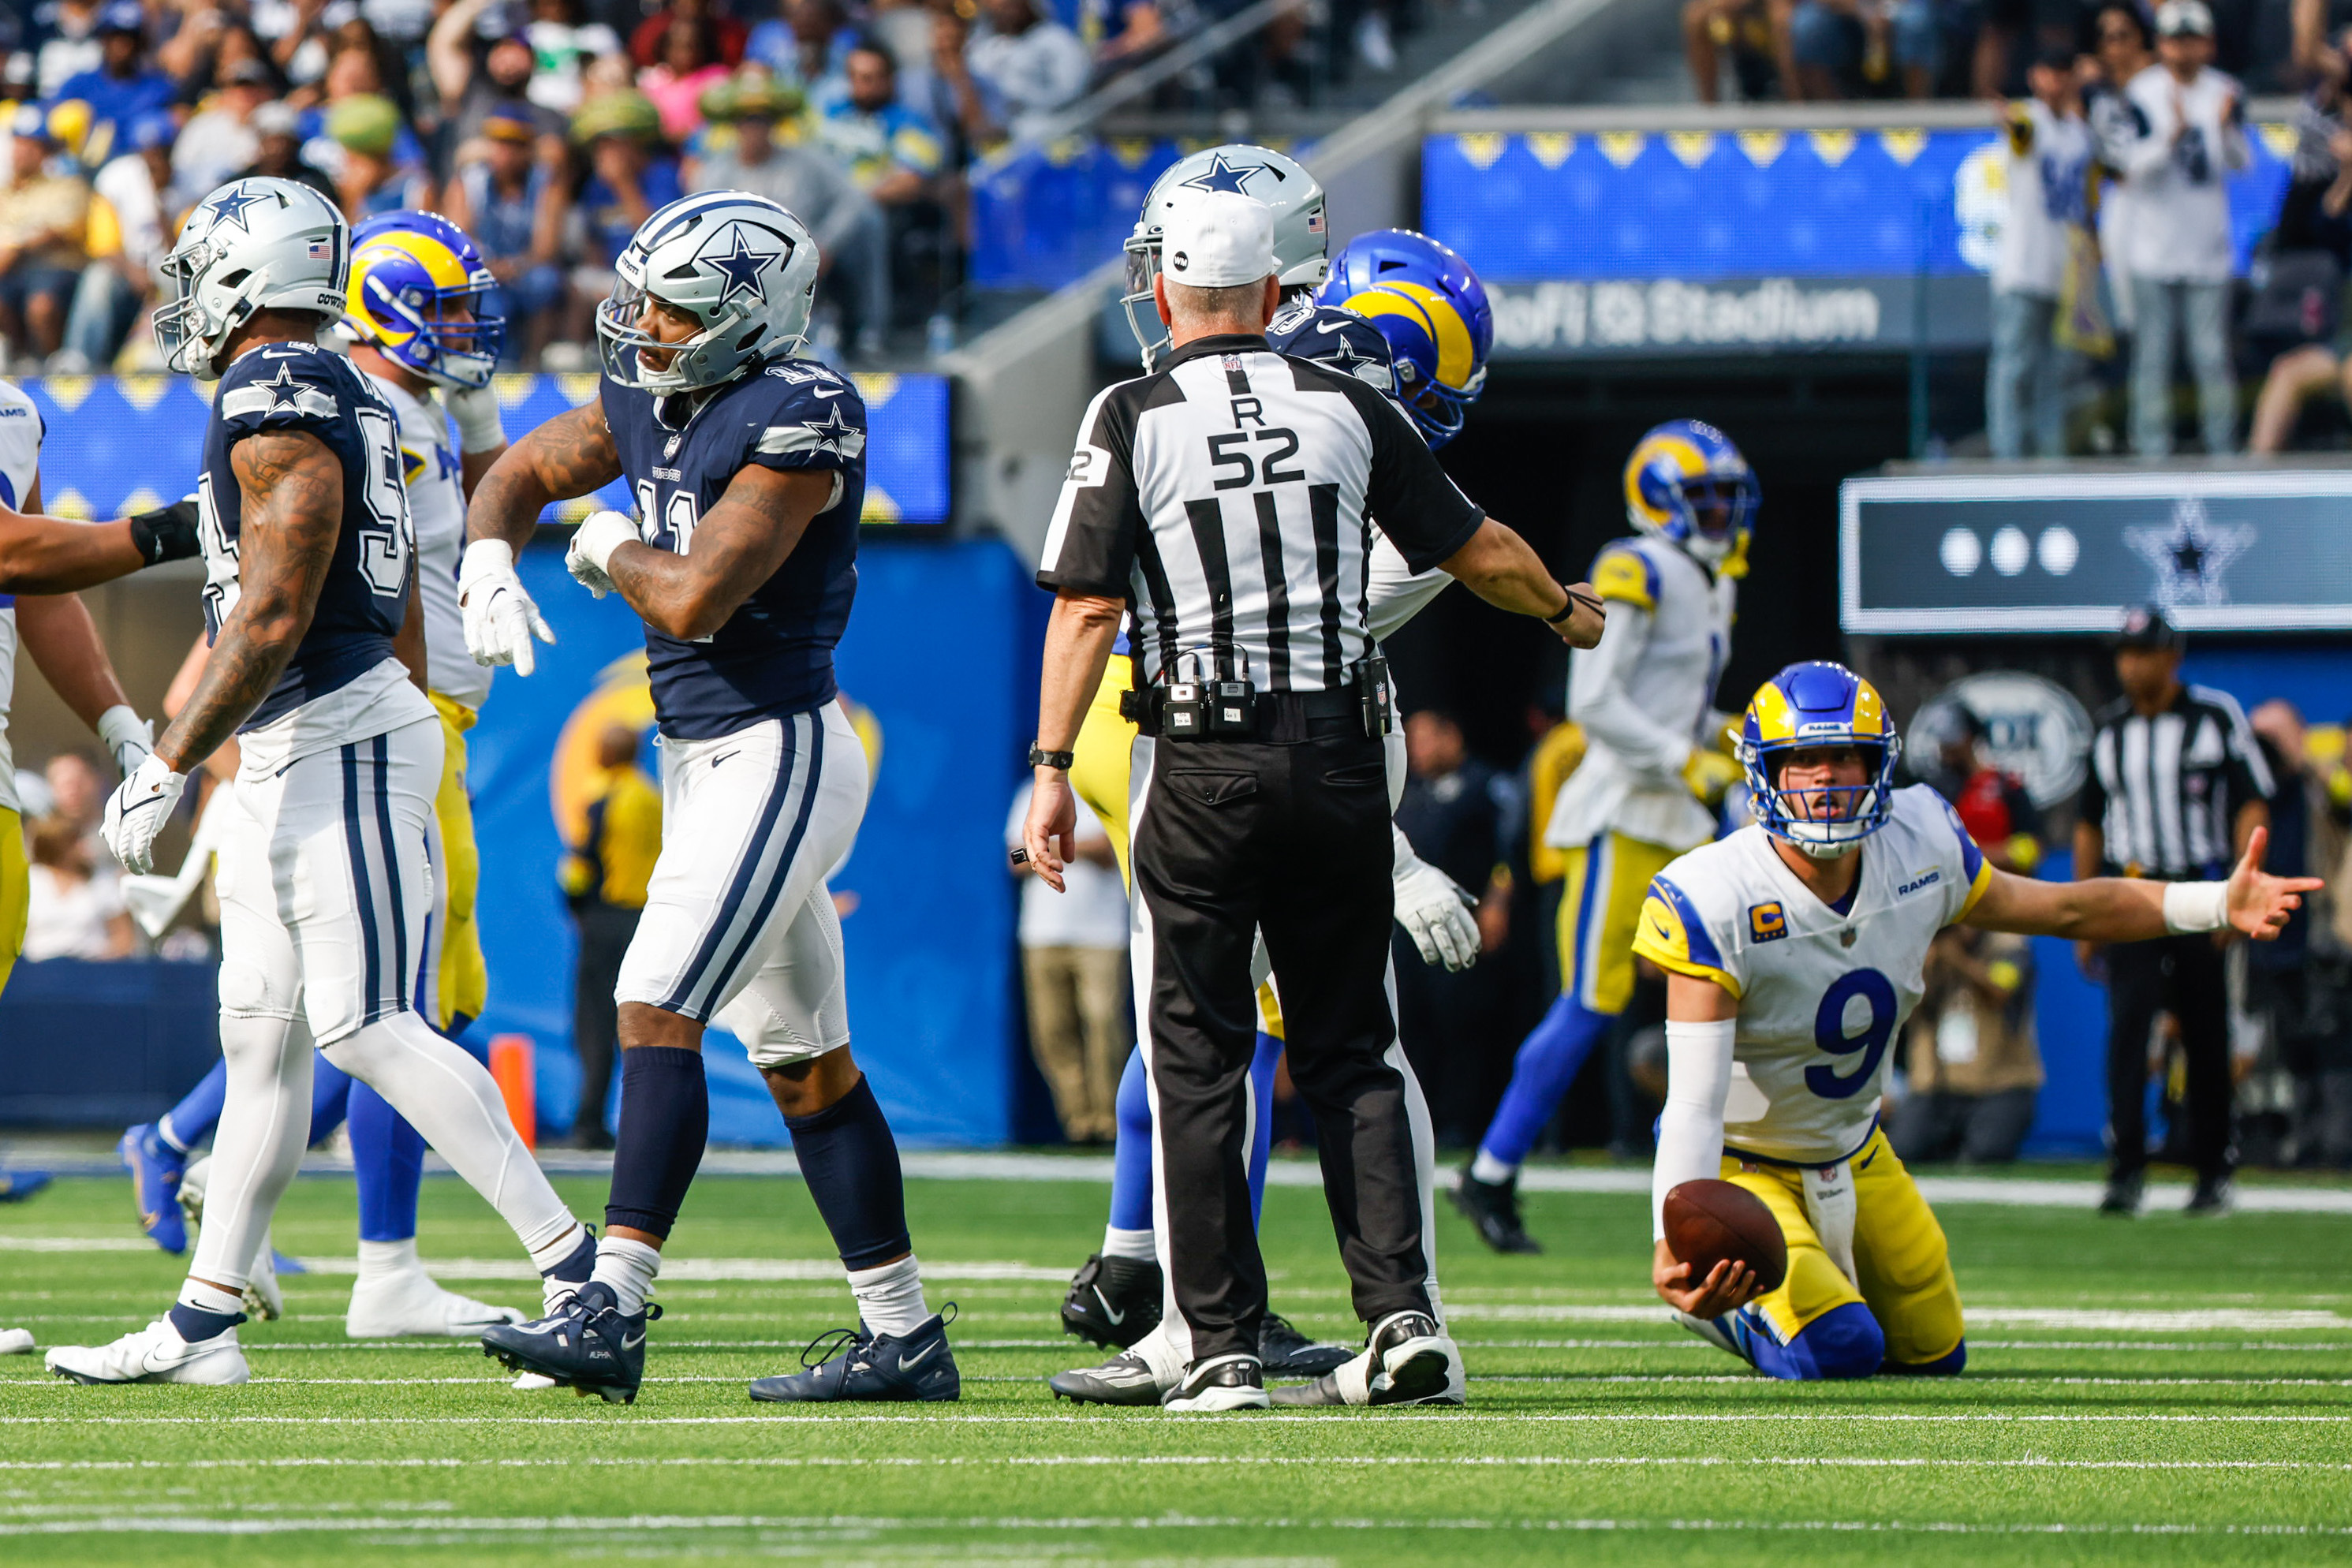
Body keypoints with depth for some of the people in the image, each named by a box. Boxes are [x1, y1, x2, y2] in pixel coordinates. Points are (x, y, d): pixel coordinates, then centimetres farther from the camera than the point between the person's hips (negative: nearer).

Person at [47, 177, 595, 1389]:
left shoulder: (277, 406, -15)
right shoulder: (348, 405, 16)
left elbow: (272, 620, -20)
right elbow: (401, 625, 20)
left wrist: (167, 769, -16)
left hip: (336, 742, -10)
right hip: (287, 758, 10)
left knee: (367, 1029, -11)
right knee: (260, 1037, 10)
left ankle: (571, 1262, -12)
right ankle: (203, 1322, 14)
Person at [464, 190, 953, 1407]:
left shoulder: (799, 419, -18)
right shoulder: (654, 402, 9)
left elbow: (697, 599, -25)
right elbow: (522, 474, 23)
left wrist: (616, 551, -5)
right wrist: (490, 570, 2)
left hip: (775, 757, -9)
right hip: (710, 762, 9)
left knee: (657, 1008, -17)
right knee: (804, 1059, 11)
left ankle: (614, 1308, -21)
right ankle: (903, 1334, 16)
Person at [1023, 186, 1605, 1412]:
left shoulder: (1132, 418, -3)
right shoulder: (1345, 408, 5)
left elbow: (1089, 604, -8)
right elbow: (1476, 550, 14)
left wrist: (1052, 770, -4)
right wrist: (1566, 610, 33)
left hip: (1204, 767, -3)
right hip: (1340, 749, 3)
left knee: (1198, 1060, 3)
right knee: (1351, 1052, 11)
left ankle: (1217, 1345, 0)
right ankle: (1402, 1312, -1)